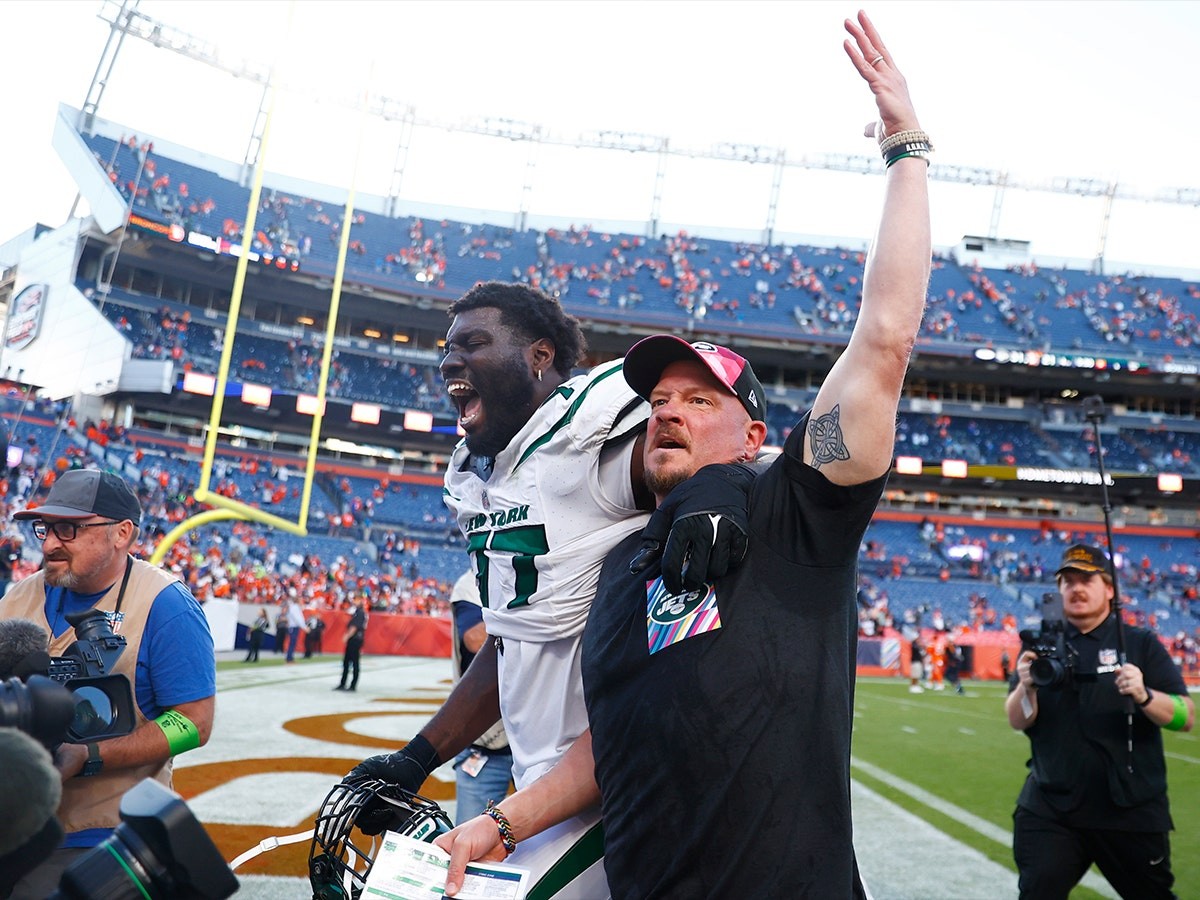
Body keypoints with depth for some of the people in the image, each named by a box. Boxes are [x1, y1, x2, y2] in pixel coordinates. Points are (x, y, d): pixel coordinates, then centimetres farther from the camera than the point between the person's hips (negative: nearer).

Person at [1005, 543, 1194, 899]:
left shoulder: (1141, 644, 2)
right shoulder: (1042, 645, 4)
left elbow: (1186, 718, -5)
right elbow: (1017, 721, -4)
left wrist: (1144, 696, -25)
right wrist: (1027, 686, -24)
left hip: (1133, 811, 0)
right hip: (1050, 807, 0)